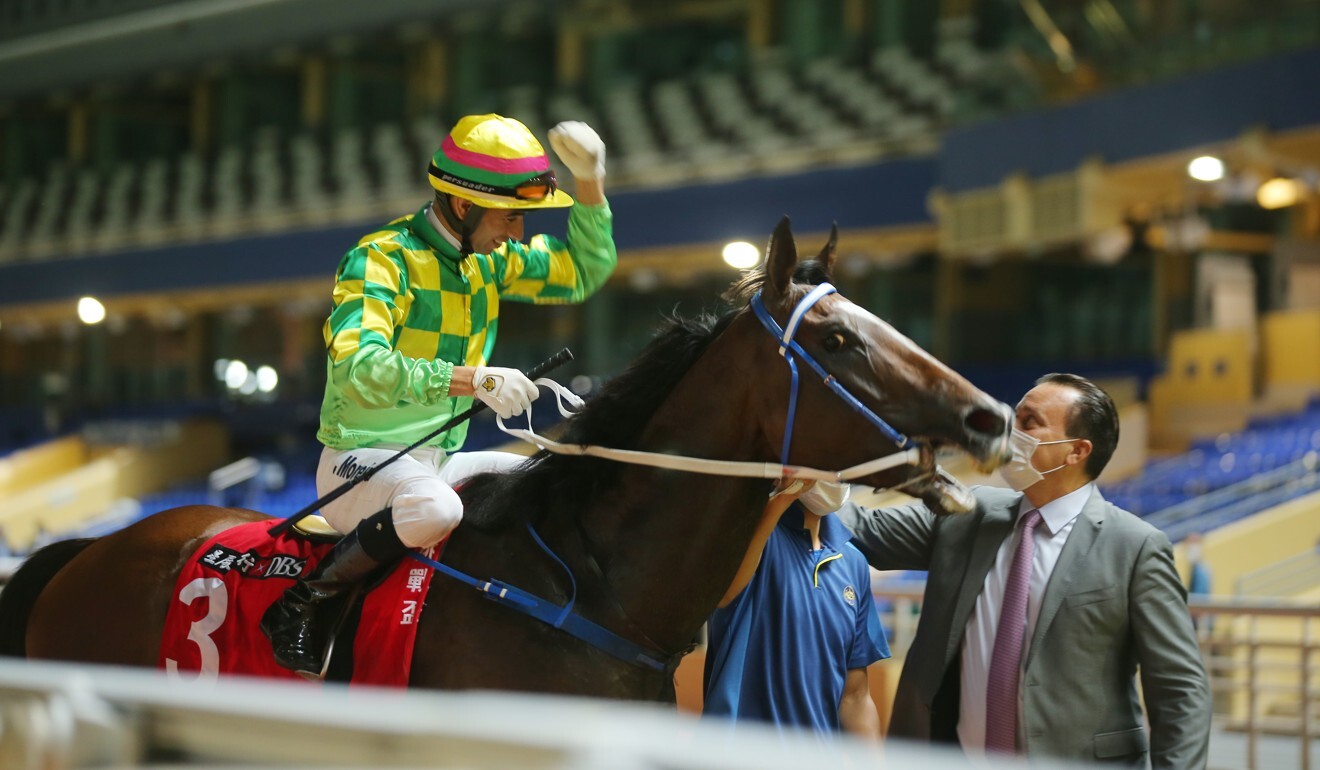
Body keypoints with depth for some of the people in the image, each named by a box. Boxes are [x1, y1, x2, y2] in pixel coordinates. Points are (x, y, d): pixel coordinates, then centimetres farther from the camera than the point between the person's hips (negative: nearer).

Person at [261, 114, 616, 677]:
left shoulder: (489, 261, 9)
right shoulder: (381, 260, -16)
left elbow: (586, 270, 20)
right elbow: (358, 368, -32)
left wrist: (589, 182, 4)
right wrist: (472, 380, -40)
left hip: (439, 459, 8)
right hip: (361, 459, -8)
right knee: (434, 509, -38)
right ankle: (302, 603, -19)